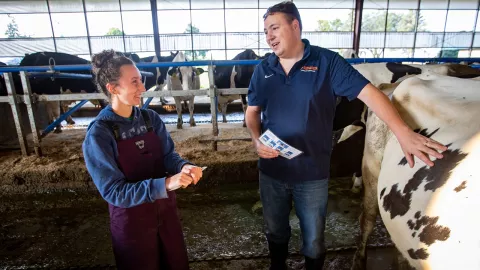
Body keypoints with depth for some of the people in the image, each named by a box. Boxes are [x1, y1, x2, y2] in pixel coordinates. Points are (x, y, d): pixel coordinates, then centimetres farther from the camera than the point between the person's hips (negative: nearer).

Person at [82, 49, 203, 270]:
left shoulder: (151, 118, -4)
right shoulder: (98, 134, -20)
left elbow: (169, 155, -3)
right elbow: (113, 191, -22)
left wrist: (184, 167, -28)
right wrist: (165, 184, -34)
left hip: (165, 208, 5)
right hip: (130, 218, -4)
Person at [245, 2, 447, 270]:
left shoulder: (327, 62, -9)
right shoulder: (263, 70, 2)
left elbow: (368, 92, -14)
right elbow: (253, 112, 7)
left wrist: (403, 132, -24)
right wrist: (256, 139, -12)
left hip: (313, 174, -3)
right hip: (271, 171, 4)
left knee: (314, 241, 16)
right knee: (276, 232, 24)